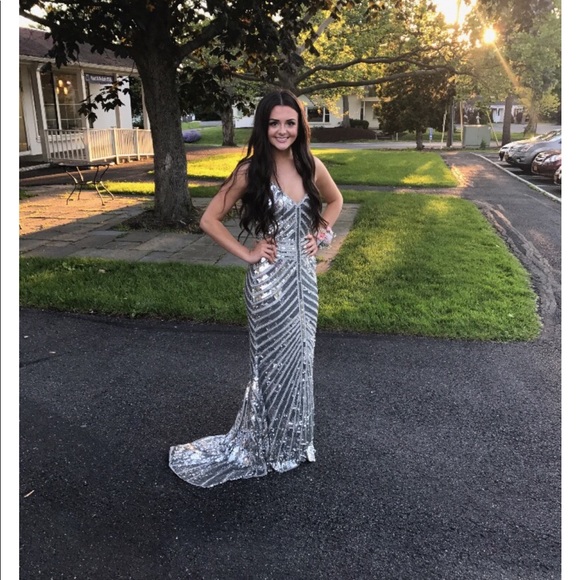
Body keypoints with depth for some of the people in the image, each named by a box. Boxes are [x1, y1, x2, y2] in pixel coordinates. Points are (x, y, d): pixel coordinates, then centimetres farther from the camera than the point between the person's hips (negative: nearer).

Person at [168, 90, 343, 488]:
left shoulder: (311, 166, 1)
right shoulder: (251, 171, -11)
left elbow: (335, 201, 20)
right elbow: (210, 220, -7)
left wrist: (321, 235, 7)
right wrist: (246, 253, -10)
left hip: (305, 274, 5)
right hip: (269, 279, -4)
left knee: (301, 356, 15)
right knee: (274, 359, 7)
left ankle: (295, 439, 37)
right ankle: (268, 444, 30)